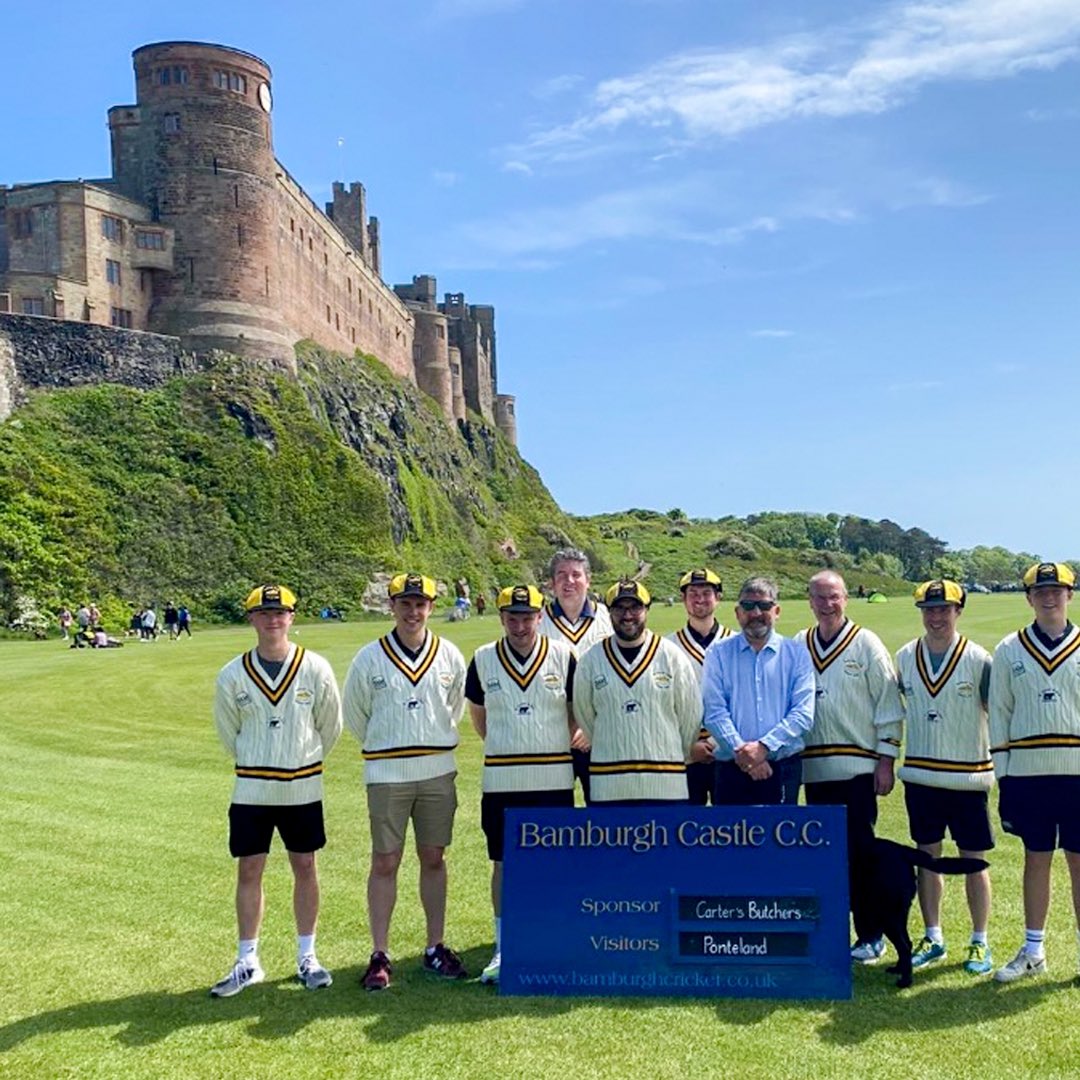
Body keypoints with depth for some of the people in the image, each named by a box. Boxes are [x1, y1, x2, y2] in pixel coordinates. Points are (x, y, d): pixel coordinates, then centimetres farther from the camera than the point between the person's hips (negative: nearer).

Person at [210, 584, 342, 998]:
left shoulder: (316, 669, -5)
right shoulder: (232, 676, -4)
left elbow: (330, 725, 6)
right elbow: (228, 730, 9)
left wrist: (304, 761, 10)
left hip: (302, 787, 0)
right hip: (251, 789, 0)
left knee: (305, 868, 8)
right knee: (248, 871, 5)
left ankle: (307, 957, 21)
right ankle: (247, 962, 18)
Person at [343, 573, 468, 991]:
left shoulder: (449, 656, 2)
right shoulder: (370, 658, -4)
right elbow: (354, 711, 8)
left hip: (438, 771, 2)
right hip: (387, 774, -2)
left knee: (433, 859, 9)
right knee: (384, 863, 1)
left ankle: (435, 948, 20)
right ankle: (380, 955, 10)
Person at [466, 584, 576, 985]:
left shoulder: (562, 656, 0)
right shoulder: (483, 660, 2)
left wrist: (556, 748, 6)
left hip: (554, 777, 0)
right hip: (500, 779, 1)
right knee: (504, 864, 6)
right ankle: (502, 949, 16)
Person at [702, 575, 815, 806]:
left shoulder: (797, 654, 7)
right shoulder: (719, 653, 6)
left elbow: (803, 713, -2)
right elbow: (714, 712, -2)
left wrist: (764, 746, -13)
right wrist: (742, 751, -14)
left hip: (783, 768, 1)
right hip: (733, 769, 0)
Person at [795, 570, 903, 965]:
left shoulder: (867, 644, -1)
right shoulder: (797, 647, 8)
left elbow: (888, 706, -2)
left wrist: (886, 762, -6)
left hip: (858, 767, -4)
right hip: (814, 768, 4)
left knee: (861, 853, -2)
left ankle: (870, 936, 10)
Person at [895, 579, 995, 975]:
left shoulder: (978, 659, -7)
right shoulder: (905, 657, 3)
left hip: (968, 777, -3)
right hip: (920, 775, 3)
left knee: (974, 861, 5)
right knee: (927, 857, 11)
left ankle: (980, 943, 19)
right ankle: (932, 938, 24)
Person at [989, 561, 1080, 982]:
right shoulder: (1009, 651, 5)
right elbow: (999, 714, 6)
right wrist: (1002, 773, 2)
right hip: (1027, 772, 1)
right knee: (1036, 859, 9)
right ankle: (1033, 951, 20)